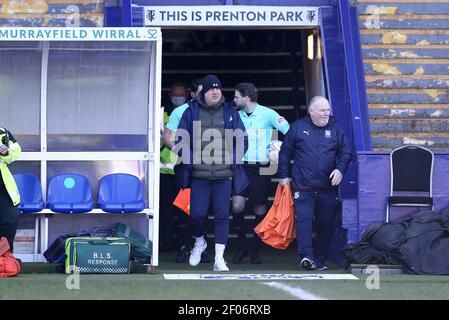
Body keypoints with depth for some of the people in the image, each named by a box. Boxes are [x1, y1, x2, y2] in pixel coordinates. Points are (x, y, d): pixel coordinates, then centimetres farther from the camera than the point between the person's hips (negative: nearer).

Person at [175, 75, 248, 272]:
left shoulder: (230, 113, 8)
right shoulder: (192, 112, 6)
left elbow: (242, 141, 11)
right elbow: (181, 140, 7)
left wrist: (232, 162, 1)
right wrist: (189, 161, -4)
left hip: (224, 174, 0)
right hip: (199, 175, 0)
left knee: (222, 215, -3)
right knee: (197, 214, -4)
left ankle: (219, 259, 1)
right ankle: (199, 242, 27)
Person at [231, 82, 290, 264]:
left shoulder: (267, 114, -5)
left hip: (261, 169, -3)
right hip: (242, 167, 3)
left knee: (260, 210, 4)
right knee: (237, 206, -11)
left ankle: (255, 250, 16)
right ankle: (242, 246, 5)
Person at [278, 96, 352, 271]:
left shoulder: (335, 129, 9)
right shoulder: (298, 127, 5)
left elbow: (345, 153, 10)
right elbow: (285, 152, 11)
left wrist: (340, 169, -8)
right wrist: (283, 175, 7)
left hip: (328, 188, 2)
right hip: (303, 187, -2)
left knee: (326, 224, 4)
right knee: (303, 220, -16)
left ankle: (320, 259, 14)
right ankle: (306, 256, -23)